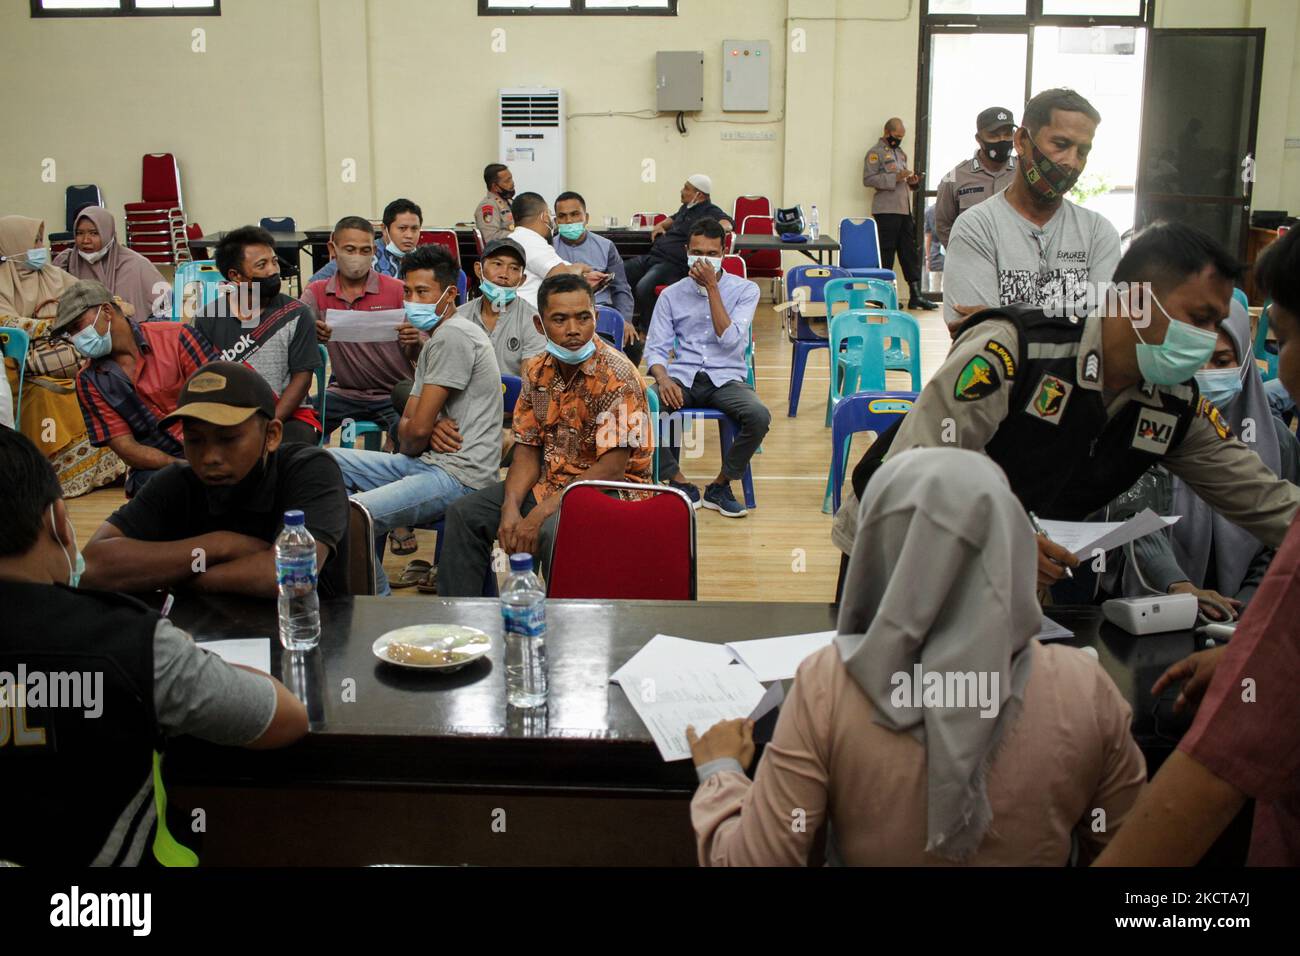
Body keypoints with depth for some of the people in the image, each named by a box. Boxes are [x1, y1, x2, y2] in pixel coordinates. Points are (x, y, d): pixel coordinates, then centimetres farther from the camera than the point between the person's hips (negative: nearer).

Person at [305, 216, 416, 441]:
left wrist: (415, 342, -26)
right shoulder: (317, 293, 5)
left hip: (394, 394, -2)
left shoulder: (397, 291, -2)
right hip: (344, 393, 2)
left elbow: (417, 355, -2)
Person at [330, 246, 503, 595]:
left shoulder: (452, 336, -14)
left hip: (458, 475, -11)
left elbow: (417, 431, -16)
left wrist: (419, 437, 8)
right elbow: (407, 422, 18)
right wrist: (430, 430, -5)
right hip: (428, 462, 11)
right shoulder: (434, 340, 20)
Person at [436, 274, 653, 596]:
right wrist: (510, 507, -15)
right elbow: (527, 450, 5)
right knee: (464, 514, -4)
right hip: (551, 482, 7)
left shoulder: (616, 375, -18)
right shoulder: (537, 372, 4)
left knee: (553, 531, -36)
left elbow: (612, 468, -23)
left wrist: (539, 514, -27)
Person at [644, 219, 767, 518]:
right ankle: (681, 485, -10)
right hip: (682, 376, 1)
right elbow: (655, 348, 5)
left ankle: (720, 486, -7)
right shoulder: (671, 295, 10)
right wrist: (662, 378, -17)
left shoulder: (745, 290, 5)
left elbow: (730, 340, -9)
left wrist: (712, 288, -10)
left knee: (759, 416, -33)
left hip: (726, 377, -1)